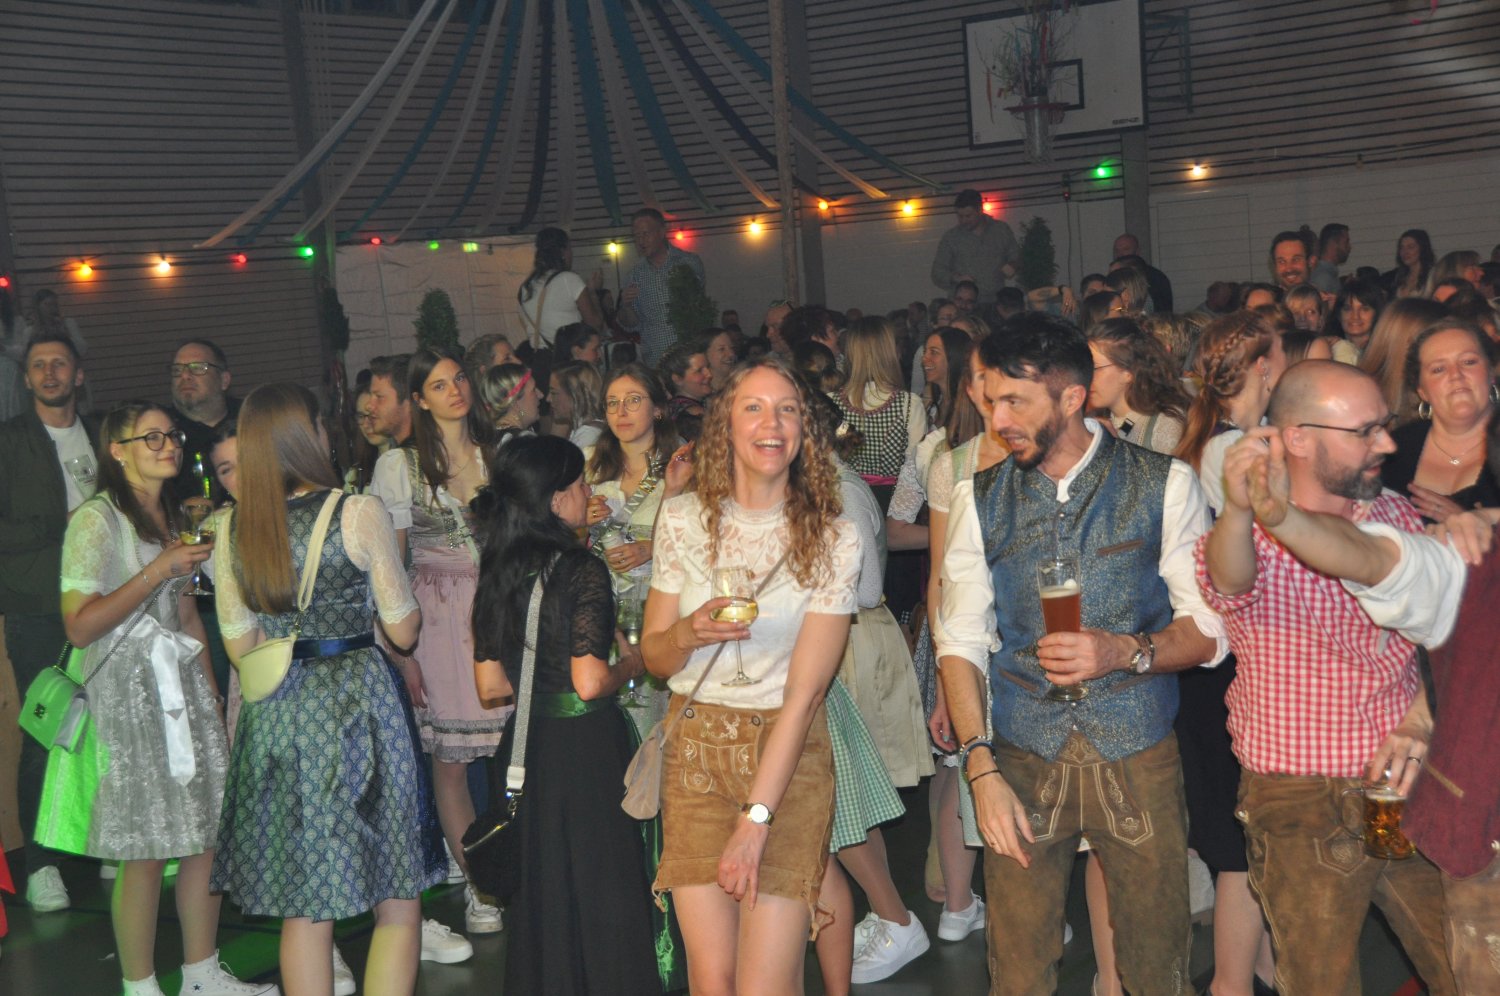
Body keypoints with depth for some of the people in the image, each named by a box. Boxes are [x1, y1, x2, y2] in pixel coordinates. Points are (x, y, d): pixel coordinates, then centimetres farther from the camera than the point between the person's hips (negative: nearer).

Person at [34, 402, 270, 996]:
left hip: (184, 686, 7)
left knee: (208, 835, 6)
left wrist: (212, 694, 14)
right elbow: (80, 625, -17)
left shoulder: (171, 518, 16)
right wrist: (159, 569, -18)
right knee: (145, 853, -3)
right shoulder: (96, 519, -9)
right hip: (128, 695, -7)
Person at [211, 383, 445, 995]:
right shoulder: (359, 512, -10)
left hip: (275, 712, 5)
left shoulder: (233, 529, 3)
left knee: (305, 906, 14)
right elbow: (403, 630, -6)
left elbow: (240, 647, 8)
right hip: (358, 706, -5)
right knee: (397, 898, 8)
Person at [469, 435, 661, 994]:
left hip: (527, 747, 6)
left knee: (537, 892, 17)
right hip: (588, 745, -6)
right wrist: (631, 667, -3)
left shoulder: (495, 575, 3)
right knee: (603, 888, 7)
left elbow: (490, 686, 6)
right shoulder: (583, 571, -16)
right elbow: (589, 682, -22)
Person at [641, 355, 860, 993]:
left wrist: (756, 819, -16)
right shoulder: (683, 519, 2)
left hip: (790, 757, -2)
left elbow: (805, 690, -10)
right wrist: (690, 633, -15)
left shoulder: (832, 539, -5)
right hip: (695, 751, 2)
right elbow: (654, 658, 10)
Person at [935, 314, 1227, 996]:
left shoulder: (1163, 485, -3)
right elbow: (961, 641, 0)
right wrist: (982, 768, -10)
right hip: (1022, 761, 1)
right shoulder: (979, 499, 2)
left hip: (1139, 760, -1)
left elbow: (1210, 629, -2)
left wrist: (1124, 651, -21)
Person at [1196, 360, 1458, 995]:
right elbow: (1229, 581, -36)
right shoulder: (1254, 535, -12)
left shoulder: (1396, 517, 5)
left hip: (1406, 793, 5)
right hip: (1304, 811, -4)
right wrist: (1240, 509, -58)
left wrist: (1421, 720, -13)